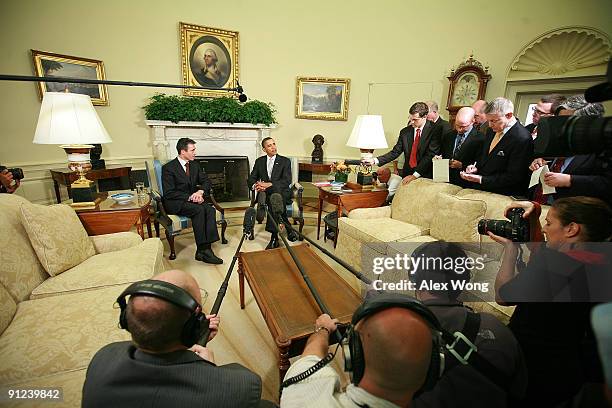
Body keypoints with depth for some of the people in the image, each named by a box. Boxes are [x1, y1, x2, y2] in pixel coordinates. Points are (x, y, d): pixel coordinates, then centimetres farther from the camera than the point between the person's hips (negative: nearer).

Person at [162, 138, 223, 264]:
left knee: (210, 210, -26)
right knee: (199, 210, -33)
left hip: (192, 198, 5)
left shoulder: (195, 164, 11)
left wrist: (200, 192, -12)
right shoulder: (168, 168, -8)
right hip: (175, 203, -5)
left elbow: (206, 182, 10)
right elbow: (169, 193, -14)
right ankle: (202, 249, -27)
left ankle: (206, 249, -30)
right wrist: (189, 197, -21)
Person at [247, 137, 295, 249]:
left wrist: (269, 184, -23)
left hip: (282, 192, -2)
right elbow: (251, 179, 8)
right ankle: (289, 229, -13)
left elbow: (287, 181, -10)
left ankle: (274, 238, -33)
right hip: (265, 193, 3)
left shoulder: (285, 161, 3)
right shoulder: (259, 161, 13)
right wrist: (255, 185, -17)